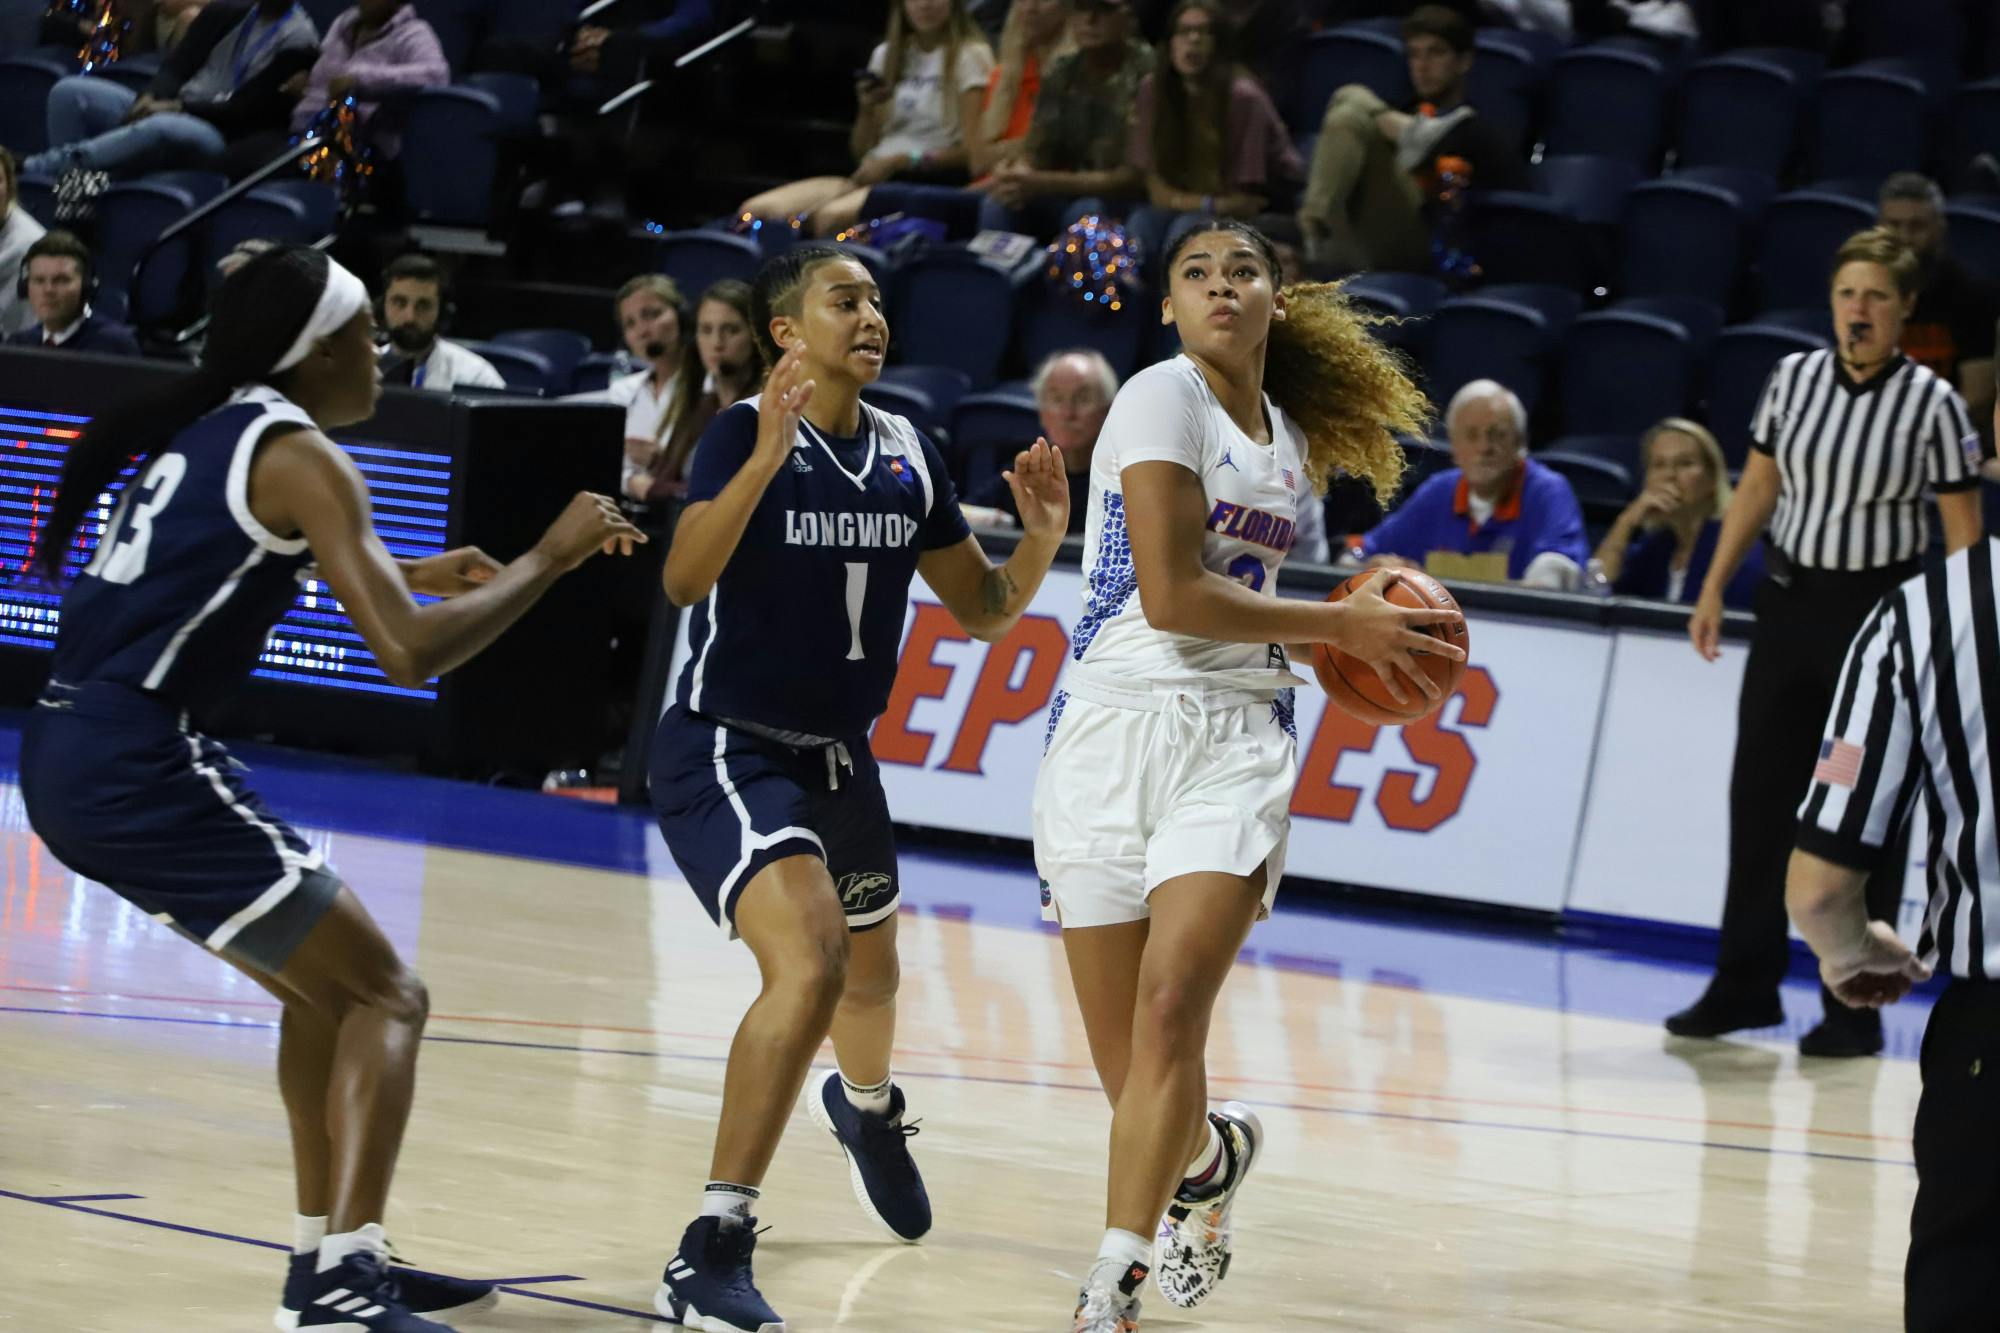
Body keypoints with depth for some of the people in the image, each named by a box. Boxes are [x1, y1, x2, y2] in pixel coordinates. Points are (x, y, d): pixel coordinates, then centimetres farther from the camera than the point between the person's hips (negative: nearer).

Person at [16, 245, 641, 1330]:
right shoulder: (297, 455, -9)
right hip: (138, 767, -9)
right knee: (384, 998, -4)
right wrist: (547, 559, -7)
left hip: (70, 757, 9)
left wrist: (403, 574, 39)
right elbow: (409, 652, -18)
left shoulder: (207, 429, 17)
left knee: (322, 983, 23)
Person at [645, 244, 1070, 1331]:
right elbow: (685, 579, -32)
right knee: (810, 963, -28)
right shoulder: (747, 435, -17)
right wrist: (766, 457, -44)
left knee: (870, 967, 26)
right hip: (727, 751, -7)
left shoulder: (908, 456, 2)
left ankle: (865, 1107, 64)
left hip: (839, 757, 7)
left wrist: (1040, 543, -10)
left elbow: (982, 611, 9)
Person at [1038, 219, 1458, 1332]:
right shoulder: (1162, 399, -5)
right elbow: (1171, 594, -14)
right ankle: (1214, 1154, 38)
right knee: (1130, 1074, 2)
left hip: (1237, 740, 3)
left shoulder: (1290, 444, 16)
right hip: (1116, 726, -3)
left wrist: (1353, 633, 12)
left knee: (1169, 1012, -19)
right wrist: (1341, 627, -6)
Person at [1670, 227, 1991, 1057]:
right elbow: (1757, 487, 12)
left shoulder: (1931, 403, -10)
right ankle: (1745, 984, 22)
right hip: (1790, 598, 4)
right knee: (1761, 792, 9)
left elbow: (1963, 530, -8)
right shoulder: (1793, 378, 2)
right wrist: (1714, 588, 10)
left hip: (1882, 608, -4)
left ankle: (1853, 1010, 10)